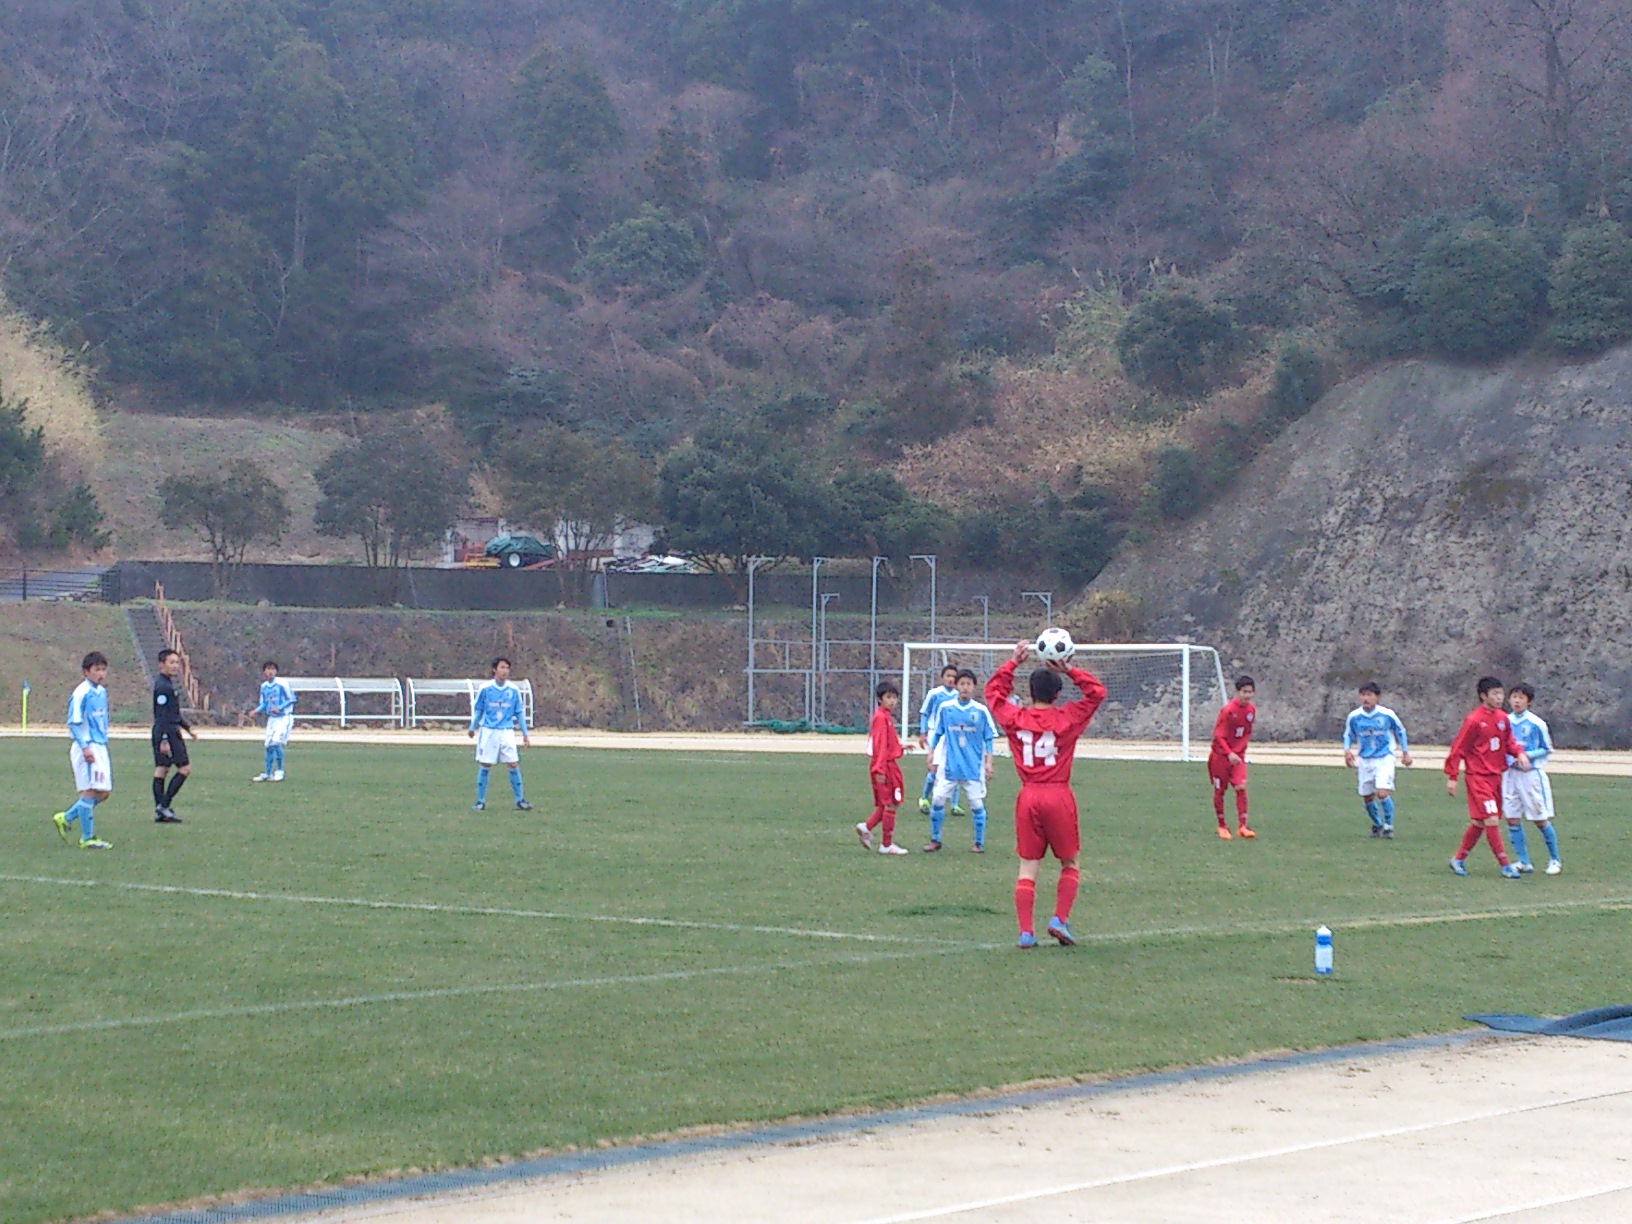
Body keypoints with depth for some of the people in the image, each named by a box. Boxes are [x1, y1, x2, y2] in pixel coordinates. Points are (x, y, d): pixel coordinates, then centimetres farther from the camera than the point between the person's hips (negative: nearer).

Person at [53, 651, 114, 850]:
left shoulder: (102, 692, 13)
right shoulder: (81, 693, -13)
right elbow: (73, 723, -16)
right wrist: (85, 747, -21)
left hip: (100, 747, 9)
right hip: (87, 748, -9)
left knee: (103, 792, 9)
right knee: (90, 791, -7)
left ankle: (66, 818, 20)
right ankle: (87, 838, 0)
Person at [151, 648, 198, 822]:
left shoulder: (168, 684, 17)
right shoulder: (163, 687, -16)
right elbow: (161, 716, -21)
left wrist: (188, 729, 30)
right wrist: (164, 740, -24)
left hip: (166, 733, 10)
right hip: (168, 733, -10)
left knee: (161, 769, 8)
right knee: (185, 768, -7)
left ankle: (160, 811, 8)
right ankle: (163, 806, -9)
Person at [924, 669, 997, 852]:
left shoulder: (981, 711, -1)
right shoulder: (945, 708, 2)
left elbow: (988, 739, 3)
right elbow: (937, 733, 11)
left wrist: (988, 762, 0)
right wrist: (931, 753, 7)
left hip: (973, 766, -1)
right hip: (949, 765, 1)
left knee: (977, 803, 0)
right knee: (937, 800, -2)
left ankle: (979, 842, 13)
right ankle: (935, 840, 13)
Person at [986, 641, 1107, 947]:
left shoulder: (1015, 719, 2)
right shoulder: (1067, 718, -4)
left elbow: (993, 691, 20)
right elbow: (1097, 692, 7)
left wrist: (1013, 663, 20)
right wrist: (1069, 670, 4)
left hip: (1027, 797, 2)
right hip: (1059, 797, -2)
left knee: (1028, 867, 4)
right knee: (1070, 864, 14)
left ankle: (1026, 931, -2)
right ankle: (1060, 919, 1)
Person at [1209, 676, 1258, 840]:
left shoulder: (1252, 710, -1)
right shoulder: (1228, 710, -17)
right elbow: (1218, 735, -16)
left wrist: (1241, 750, 7)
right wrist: (1229, 754, -25)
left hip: (1238, 755, 3)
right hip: (1221, 754, -3)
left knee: (1241, 787, -12)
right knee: (1219, 791, 5)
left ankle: (1242, 826, -12)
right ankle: (1222, 826, 19)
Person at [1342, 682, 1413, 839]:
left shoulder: (1387, 714, -10)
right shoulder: (1354, 716, -5)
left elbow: (1400, 731, 7)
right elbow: (1348, 735, 11)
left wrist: (1405, 752, 10)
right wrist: (1347, 750, -7)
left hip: (1384, 759, -3)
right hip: (1365, 760, 3)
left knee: (1382, 793, -19)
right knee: (1367, 797, 6)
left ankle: (1388, 825, -1)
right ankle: (1377, 824, 31)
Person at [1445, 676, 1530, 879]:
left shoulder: (1502, 718, 6)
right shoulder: (1474, 720, -14)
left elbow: (1509, 742, 16)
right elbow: (1458, 748, -10)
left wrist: (1519, 753, -7)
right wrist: (1452, 777, -11)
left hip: (1496, 776, 7)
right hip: (1478, 777, -7)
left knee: (1479, 822, 13)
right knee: (1491, 820, -12)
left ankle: (1458, 859, 27)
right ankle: (1505, 866, -9)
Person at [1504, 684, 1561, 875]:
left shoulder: (1536, 724, -9)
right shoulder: (1506, 722, 6)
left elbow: (1547, 749, -2)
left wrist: (1528, 755, -15)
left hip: (1531, 773, -5)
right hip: (1510, 773, 5)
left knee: (1540, 820, -1)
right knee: (1512, 819, 1)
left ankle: (1555, 860, 15)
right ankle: (1524, 862, 10)